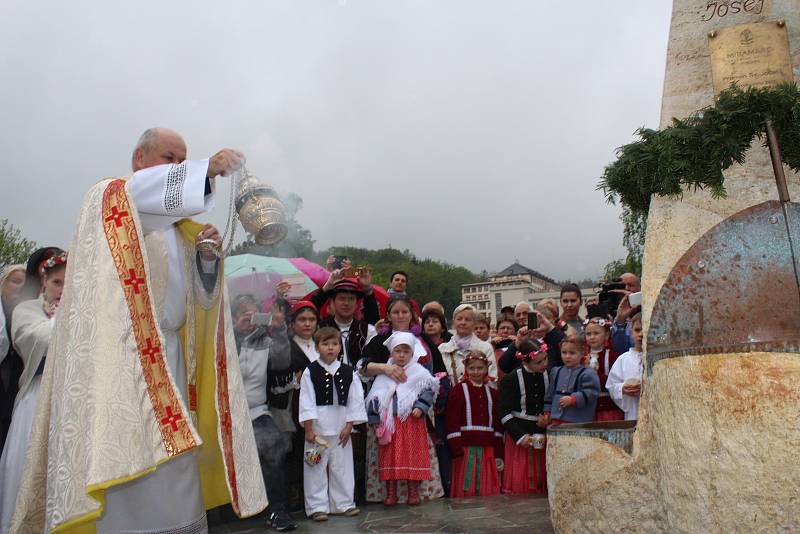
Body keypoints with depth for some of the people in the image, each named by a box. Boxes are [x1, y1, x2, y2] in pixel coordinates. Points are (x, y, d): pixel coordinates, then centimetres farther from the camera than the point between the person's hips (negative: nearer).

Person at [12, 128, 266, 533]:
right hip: (123, 354, -6)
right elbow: (139, 193, -19)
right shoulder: (107, 197, 6)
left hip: (167, 358, 7)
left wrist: (207, 256, -2)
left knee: (174, 479, 3)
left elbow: (202, 295, 17)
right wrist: (206, 168, -31)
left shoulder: (177, 230, 24)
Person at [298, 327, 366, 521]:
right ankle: (317, 506, 15)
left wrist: (349, 426, -2)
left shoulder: (348, 372, 2)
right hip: (317, 428, -2)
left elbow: (355, 401, 3)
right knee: (316, 468, 4)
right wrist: (308, 429, -9)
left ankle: (343, 503, 23)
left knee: (342, 466, 10)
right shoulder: (310, 372, -5)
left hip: (341, 429, 2)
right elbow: (306, 402, -6)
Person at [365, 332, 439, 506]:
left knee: (413, 455, 2)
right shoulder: (384, 375, 5)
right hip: (389, 423, 2)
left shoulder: (419, 373, 0)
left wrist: (420, 407, -16)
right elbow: (374, 399, 8)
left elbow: (428, 391, -3)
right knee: (389, 456, 5)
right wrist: (375, 419, 5)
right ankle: (391, 493, 15)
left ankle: (413, 492, 13)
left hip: (412, 422, -2)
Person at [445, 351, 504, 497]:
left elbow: (497, 424, 13)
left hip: (487, 449, 4)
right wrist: (456, 451, -14)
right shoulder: (459, 390, 0)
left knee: (487, 492, 7)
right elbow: (452, 422, -7)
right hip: (465, 447, -4)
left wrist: (499, 455, 8)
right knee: (466, 490, 0)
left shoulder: (492, 393, 14)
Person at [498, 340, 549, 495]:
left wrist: (548, 416, -3)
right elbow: (504, 412, -9)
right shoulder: (511, 379, -9)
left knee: (542, 479, 5)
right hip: (519, 432, -4)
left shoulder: (549, 376, 3)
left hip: (543, 434, 4)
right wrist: (520, 435, -15)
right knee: (519, 481, -5)